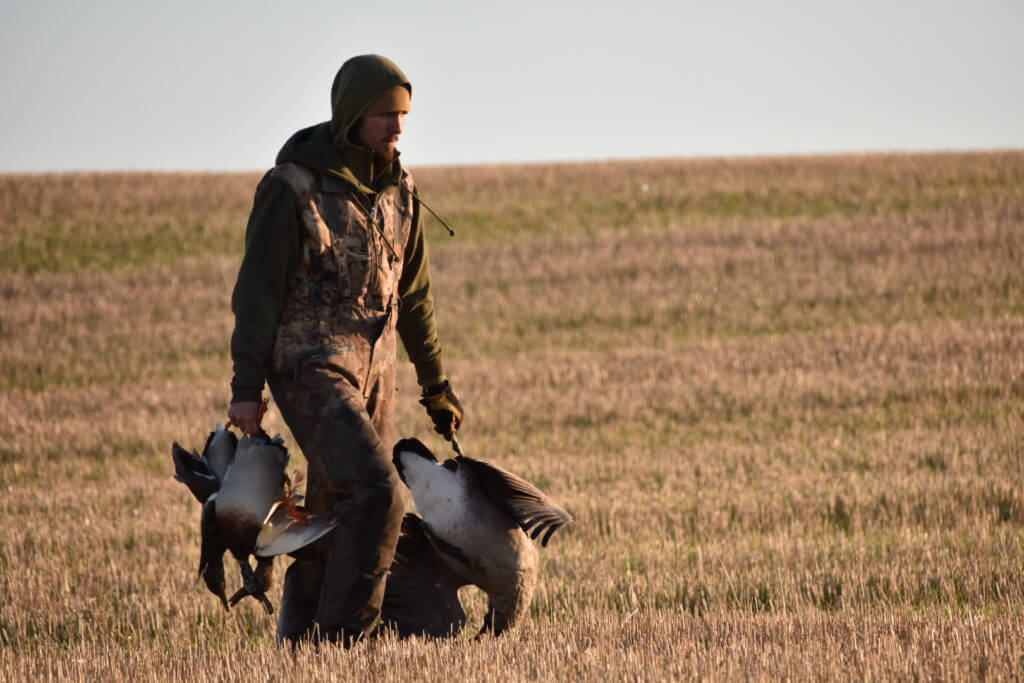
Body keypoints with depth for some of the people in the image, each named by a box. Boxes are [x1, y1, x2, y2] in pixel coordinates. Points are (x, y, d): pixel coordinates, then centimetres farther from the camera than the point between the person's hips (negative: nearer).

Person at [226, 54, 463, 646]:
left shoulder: (399, 191, 10)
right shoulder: (292, 186, -10)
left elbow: (414, 295, 19)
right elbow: (258, 290, -9)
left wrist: (437, 385, 22)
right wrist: (246, 387, -12)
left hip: (373, 369, 7)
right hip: (309, 367, -7)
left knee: (338, 514, 6)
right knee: (376, 493, -21)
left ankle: (298, 640, 16)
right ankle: (342, 639, -16)